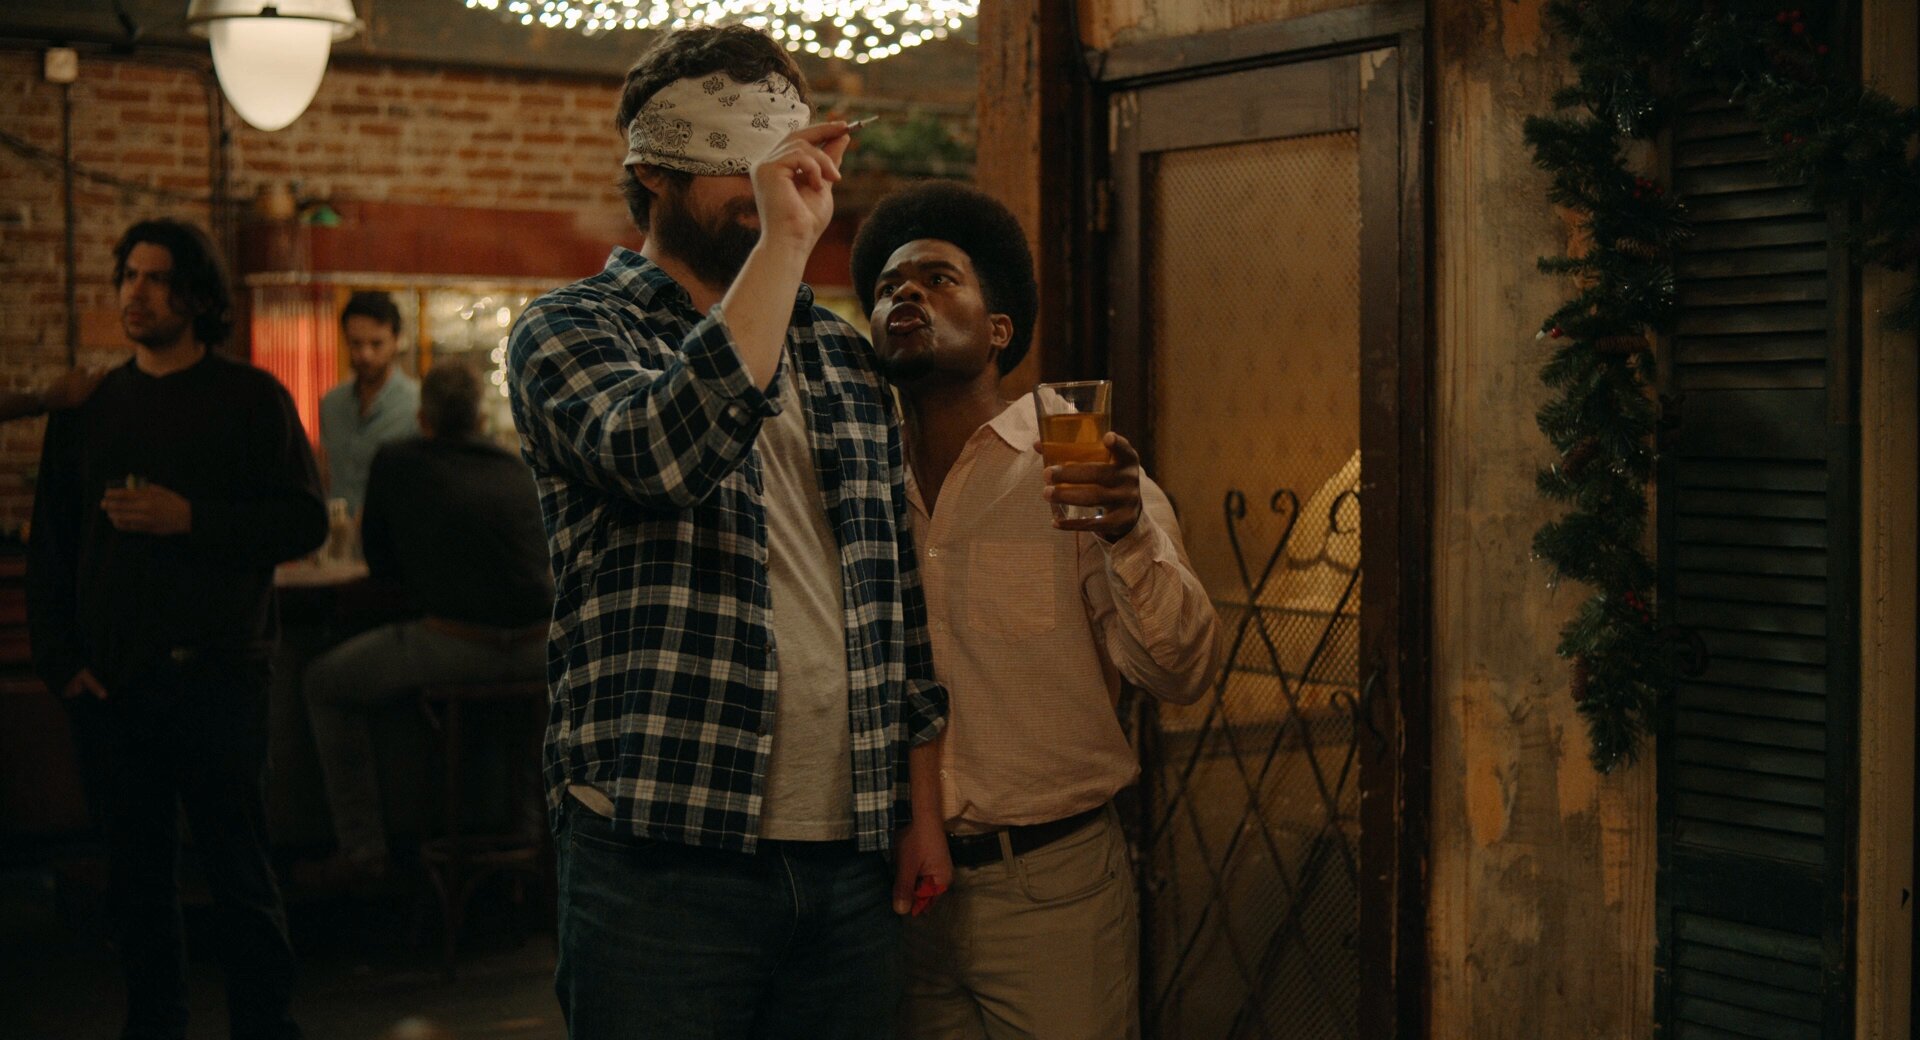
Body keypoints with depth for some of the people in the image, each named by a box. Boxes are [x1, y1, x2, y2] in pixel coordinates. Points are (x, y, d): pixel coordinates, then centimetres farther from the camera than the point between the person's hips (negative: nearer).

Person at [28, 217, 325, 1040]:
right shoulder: (90, 408, 13)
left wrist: (190, 518, -16)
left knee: (240, 871, -2)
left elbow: (305, 521, -6)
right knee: (137, 872, 9)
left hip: (214, 672, -4)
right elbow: (49, 548, 14)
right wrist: (60, 660, 4)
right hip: (111, 684, 4)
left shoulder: (251, 399, 2)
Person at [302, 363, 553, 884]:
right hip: (538, 653, 4)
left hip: (453, 647, -4)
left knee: (323, 684, 19)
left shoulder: (395, 462, 5)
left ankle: (361, 845, 17)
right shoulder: (519, 470, 15)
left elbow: (380, 566, 12)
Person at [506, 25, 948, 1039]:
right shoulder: (569, 331, -2)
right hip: (665, 854, -5)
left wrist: (922, 802, 13)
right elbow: (662, 451, -24)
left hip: (850, 857, 5)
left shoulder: (843, 357, 15)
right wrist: (785, 240, -23)